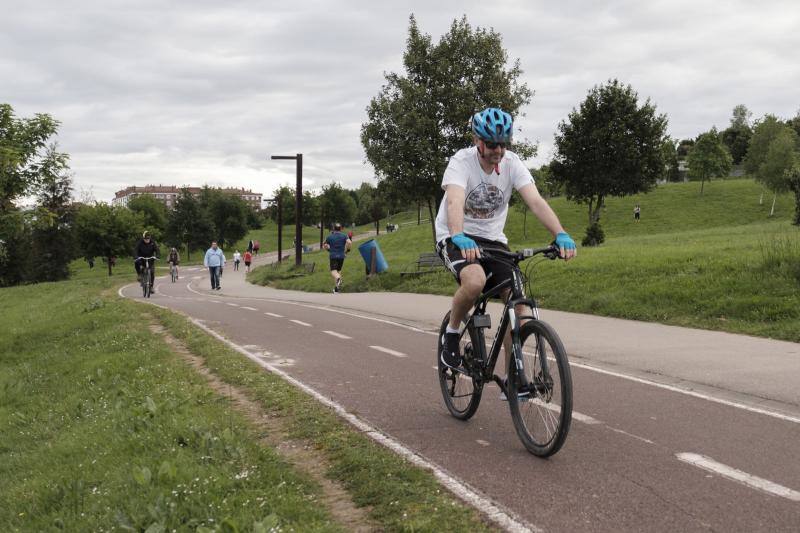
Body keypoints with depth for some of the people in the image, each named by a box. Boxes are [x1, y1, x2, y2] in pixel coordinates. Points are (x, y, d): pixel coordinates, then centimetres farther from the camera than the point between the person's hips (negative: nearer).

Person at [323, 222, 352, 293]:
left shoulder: (330, 236, 2)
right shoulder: (344, 236, 2)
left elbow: (325, 246, 5)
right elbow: (349, 242, -14)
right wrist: (346, 249, 2)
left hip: (333, 256, -2)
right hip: (341, 256, 2)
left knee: (334, 271, -7)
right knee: (338, 270, 16)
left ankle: (338, 278, -42)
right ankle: (336, 288, 13)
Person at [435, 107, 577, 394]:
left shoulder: (512, 163, -10)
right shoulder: (462, 161, -20)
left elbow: (536, 201, -22)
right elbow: (454, 201, -38)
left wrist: (561, 234, -39)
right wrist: (459, 237, -58)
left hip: (492, 239, 4)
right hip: (456, 238, -4)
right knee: (475, 281, -35)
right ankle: (452, 332, -5)